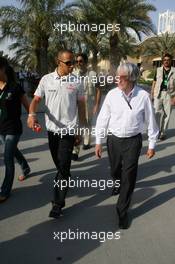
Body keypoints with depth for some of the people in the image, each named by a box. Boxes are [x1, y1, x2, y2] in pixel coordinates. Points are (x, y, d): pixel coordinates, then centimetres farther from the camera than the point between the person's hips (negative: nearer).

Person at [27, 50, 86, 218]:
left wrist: (81, 129, 5)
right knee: (58, 164, 19)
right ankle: (65, 182, 47)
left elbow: (81, 106, 4)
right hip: (51, 128, 3)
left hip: (68, 130, -2)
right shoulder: (46, 79, -1)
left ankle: (58, 203, 6)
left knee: (63, 166, -3)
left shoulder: (76, 82, -3)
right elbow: (36, 99, -2)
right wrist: (32, 114, -24)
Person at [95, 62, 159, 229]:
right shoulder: (112, 94, -10)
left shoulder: (143, 96, -13)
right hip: (113, 139, 2)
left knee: (129, 176, 1)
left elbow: (150, 121, -3)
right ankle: (118, 184, 57)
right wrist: (98, 142, 1)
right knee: (115, 170, 20)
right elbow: (103, 118, -2)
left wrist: (152, 145, 2)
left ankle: (122, 211, 19)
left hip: (133, 141, -2)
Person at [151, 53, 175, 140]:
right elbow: (154, 82, 12)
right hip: (158, 94, 1)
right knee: (158, 113, -2)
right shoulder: (158, 70, 9)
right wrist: (152, 93, 8)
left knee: (166, 114, 5)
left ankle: (163, 132, 17)